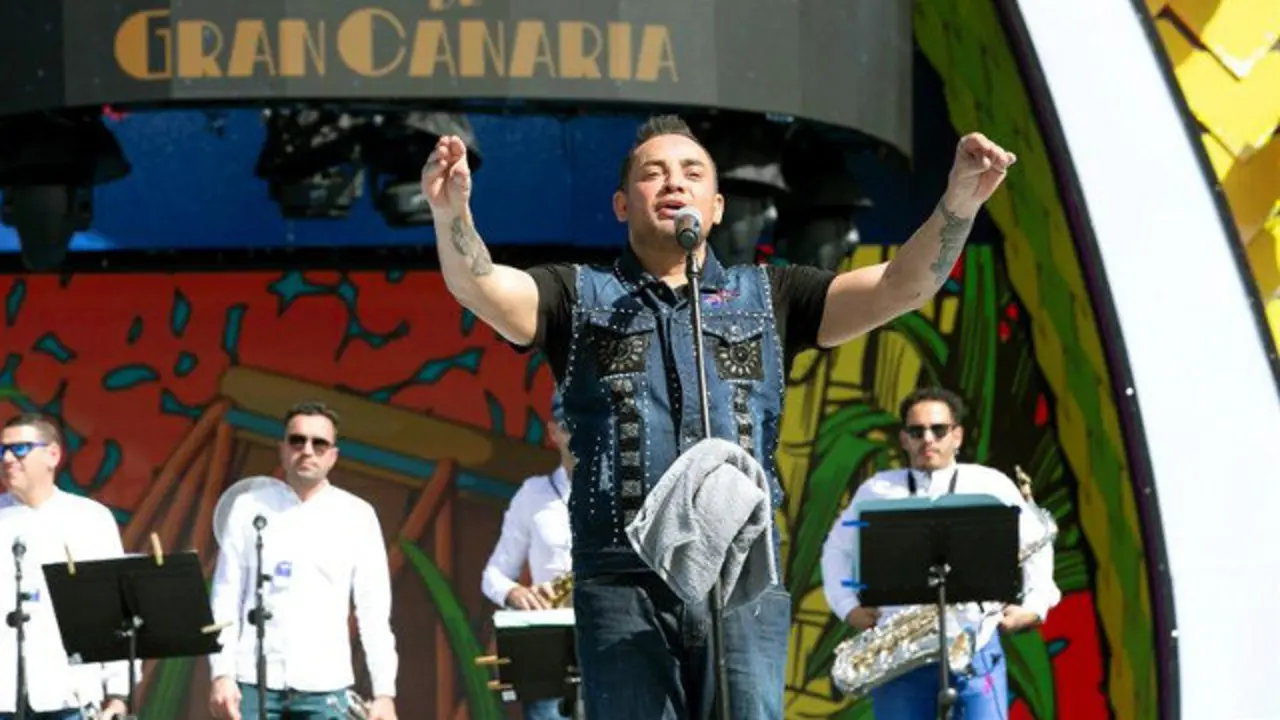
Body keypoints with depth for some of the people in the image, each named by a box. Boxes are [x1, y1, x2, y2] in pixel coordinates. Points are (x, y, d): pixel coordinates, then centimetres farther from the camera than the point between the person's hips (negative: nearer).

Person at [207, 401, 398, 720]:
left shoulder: (357, 516, 5)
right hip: (254, 680, 0)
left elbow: (374, 611, 3)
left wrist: (384, 691, -3)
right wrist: (222, 673, -7)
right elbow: (226, 596, 4)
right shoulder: (249, 508, 5)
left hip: (325, 685, 0)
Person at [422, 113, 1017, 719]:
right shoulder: (581, 299, 14)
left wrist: (959, 202, -11)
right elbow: (477, 286, -4)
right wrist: (451, 210, -26)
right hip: (623, 582, -1)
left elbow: (900, 287, 8)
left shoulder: (767, 298, 18)